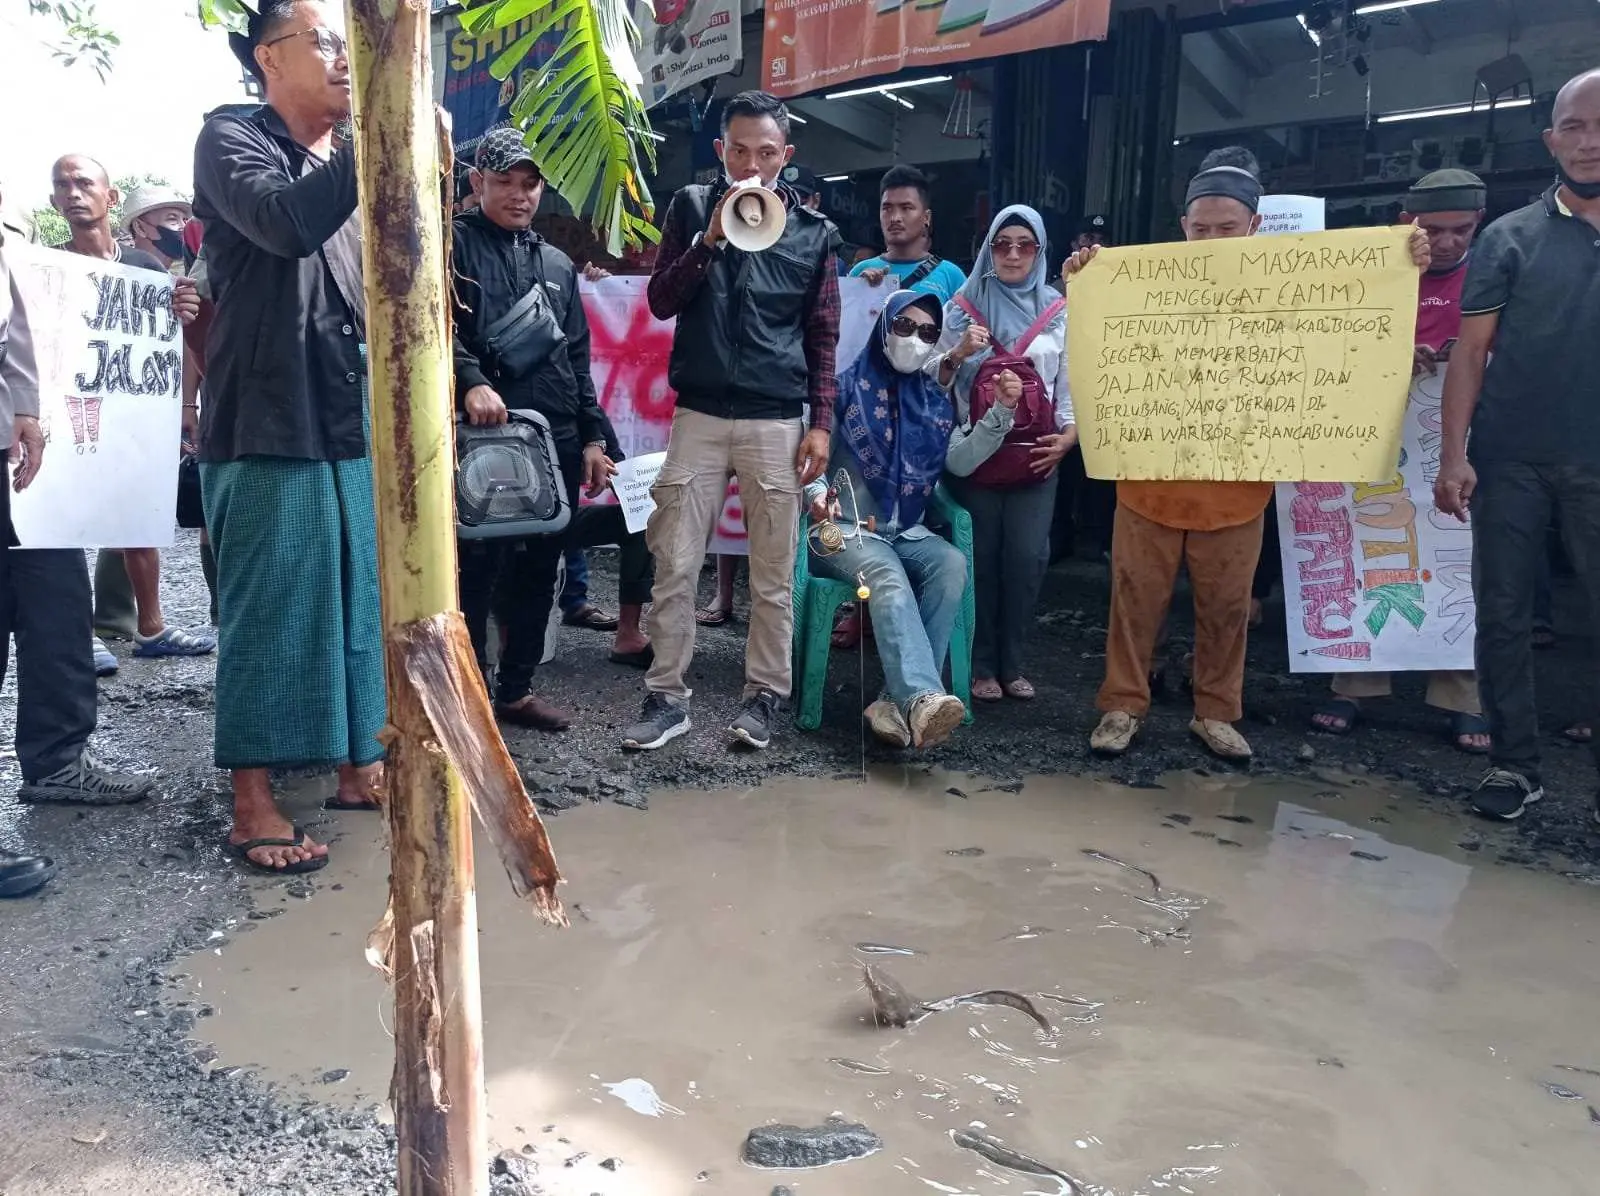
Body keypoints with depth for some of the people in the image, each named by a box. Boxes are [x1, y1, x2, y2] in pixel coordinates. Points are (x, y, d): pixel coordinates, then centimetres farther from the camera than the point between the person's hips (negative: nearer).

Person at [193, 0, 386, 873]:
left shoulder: (350, 162, 19)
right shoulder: (231, 141, -1)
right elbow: (288, 223, -23)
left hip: (356, 424, 7)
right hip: (269, 425, -6)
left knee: (360, 601, 9)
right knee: (269, 611, -5)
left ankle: (359, 765, 21)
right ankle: (252, 805, 3)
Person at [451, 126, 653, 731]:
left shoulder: (557, 264, 20)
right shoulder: (455, 245, 2)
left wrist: (593, 436, 13)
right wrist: (470, 381, -32)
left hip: (556, 442, 6)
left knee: (540, 568, 10)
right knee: (477, 570, -3)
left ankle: (516, 688, 22)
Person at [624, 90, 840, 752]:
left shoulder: (812, 230, 7)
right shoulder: (692, 207, 8)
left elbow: (822, 336, 8)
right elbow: (660, 302, 1)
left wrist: (821, 423, 0)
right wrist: (712, 238, -11)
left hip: (777, 422, 0)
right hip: (699, 416, 1)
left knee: (773, 574, 4)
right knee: (674, 565, 1)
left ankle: (764, 696, 16)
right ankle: (667, 696, 12)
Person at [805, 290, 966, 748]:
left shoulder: (938, 401, 16)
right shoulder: (849, 386, 4)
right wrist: (817, 492, -21)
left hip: (907, 532, 4)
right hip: (846, 528, -4)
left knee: (953, 565, -29)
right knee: (888, 577, -36)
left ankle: (897, 702, -34)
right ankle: (921, 698, -56)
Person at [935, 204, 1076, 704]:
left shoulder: (1058, 311, 8)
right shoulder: (964, 305, 6)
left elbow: (1068, 383, 7)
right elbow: (935, 381, 4)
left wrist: (1069, 436, -8)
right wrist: (958, 353, -15)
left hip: (1035, 454, 1)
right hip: (976, 450, -1)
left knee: (1026, 558, -1)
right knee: (980, 558, -1)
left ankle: (1012, 664, 11)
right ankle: (980, 664, 9)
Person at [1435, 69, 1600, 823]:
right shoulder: (1510, 238, 5)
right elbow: (1471, 352, 1)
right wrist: (1453, 455, -8)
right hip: (1509, 459, 0)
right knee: (1502, 615, 4)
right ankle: (1513, 764, 16)